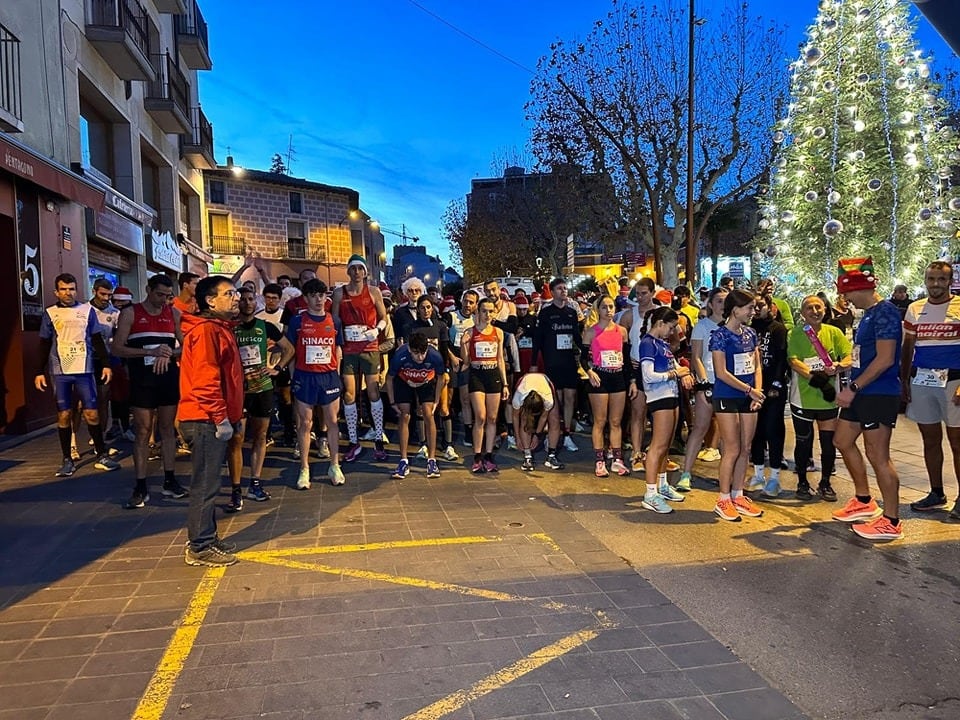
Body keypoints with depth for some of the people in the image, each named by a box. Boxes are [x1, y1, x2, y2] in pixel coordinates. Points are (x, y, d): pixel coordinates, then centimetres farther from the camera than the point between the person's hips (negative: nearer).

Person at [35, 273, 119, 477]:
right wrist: (39, 372, 2)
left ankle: (102, 455, 9)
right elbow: (44, 346, 8)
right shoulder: (50, 313, 5)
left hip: (84, 370, 0)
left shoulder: (87, 310, 5)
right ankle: (67, 460, 9)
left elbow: (97, 340, 7)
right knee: (63, 415, 3)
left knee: (92, 413, 0)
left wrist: (106, 364, 0)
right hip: (60, 372, 0)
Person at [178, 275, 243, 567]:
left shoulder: (219, 328, 17)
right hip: (207, 420, -10)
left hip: (212, 420, 10)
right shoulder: (206, 329, -14)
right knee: (205, 485, -3)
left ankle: (207, 538, 26)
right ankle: (200, 548, 6)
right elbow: (205, 379, -22)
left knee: (209, 483, 16)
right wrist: (221, 418, -20)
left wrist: (230, 416, 21)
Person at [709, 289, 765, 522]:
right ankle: (723, 501, 8)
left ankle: (738, 496, 22)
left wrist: (758, 392, -3)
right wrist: (750, 390, -13)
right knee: (732, 449, -3)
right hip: (727, 398, -6)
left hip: (748, 398, 7)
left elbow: (756, 366, 11)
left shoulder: (750, 334, 9)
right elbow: (722, 372, -16)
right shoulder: (720, 335, -12)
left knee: (745, 449, 9)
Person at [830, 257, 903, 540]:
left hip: (879, 394, -10)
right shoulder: (868, 314, 14)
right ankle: (864, 501, 32)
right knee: (843, 441, 18)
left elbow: (885, 359, -23)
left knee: (878, 456, -4)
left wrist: (853, 388, -21)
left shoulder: (885, 312, -16)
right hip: (861, 394, 10)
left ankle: (891, 521, 8)